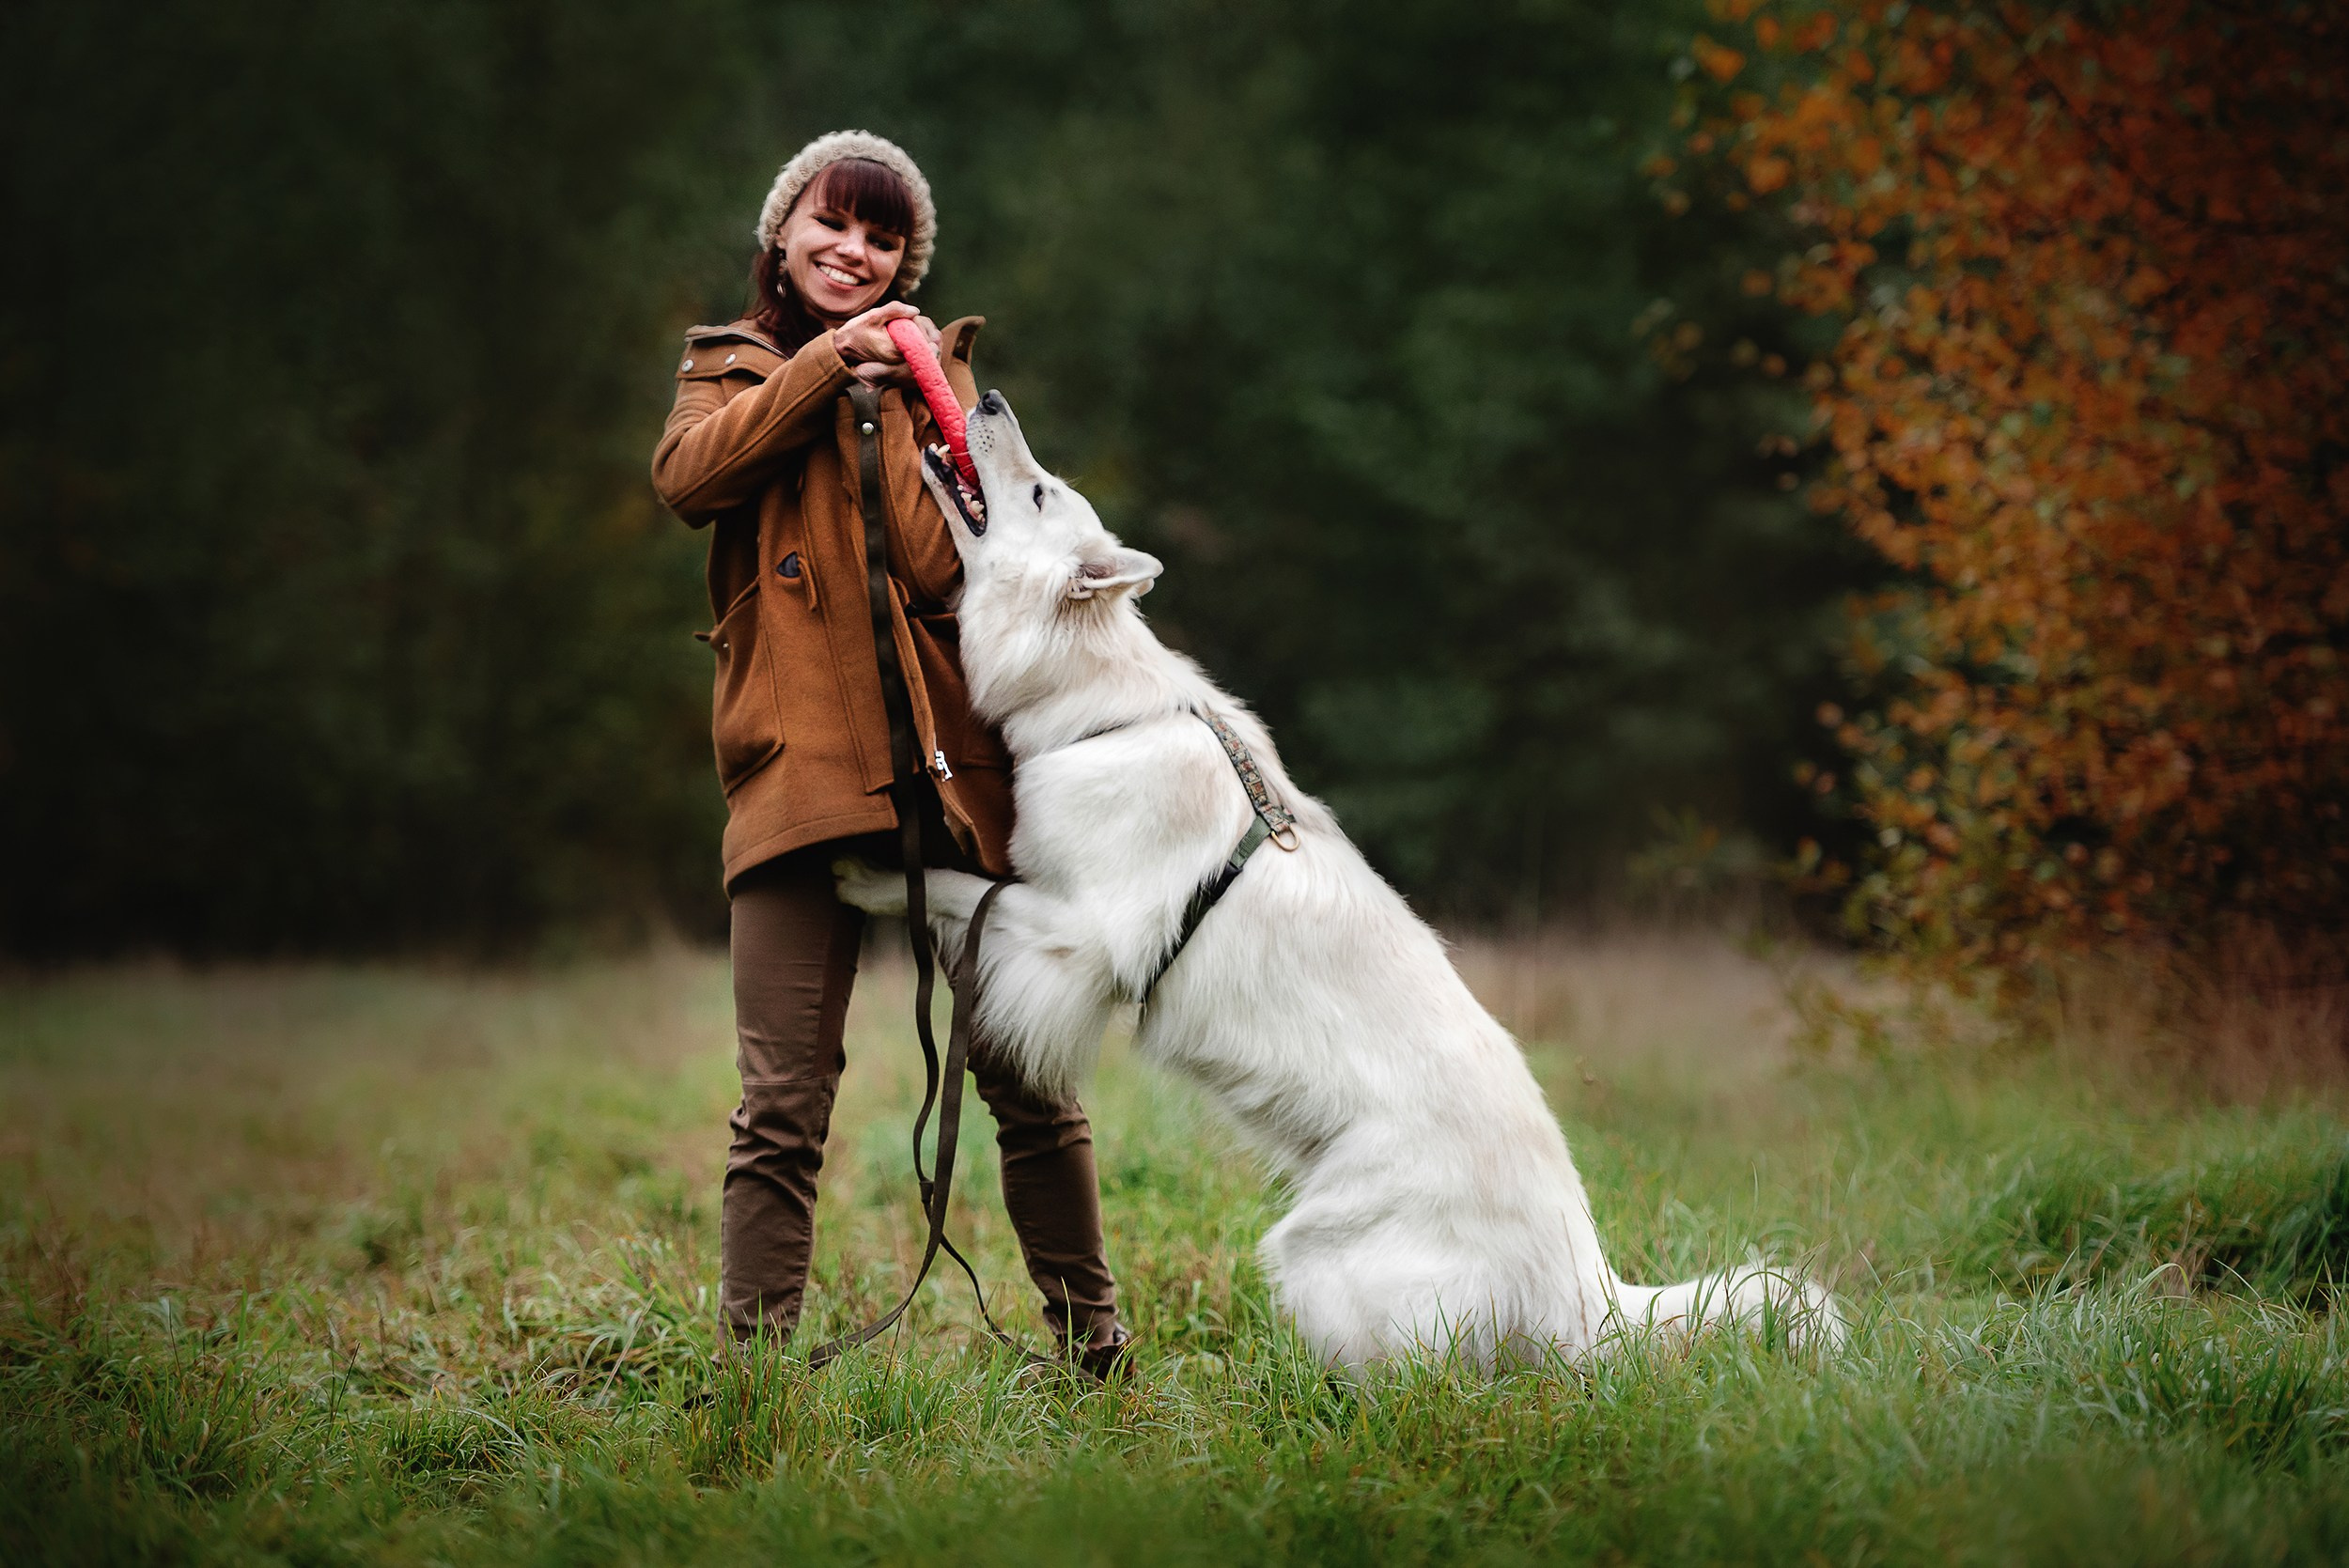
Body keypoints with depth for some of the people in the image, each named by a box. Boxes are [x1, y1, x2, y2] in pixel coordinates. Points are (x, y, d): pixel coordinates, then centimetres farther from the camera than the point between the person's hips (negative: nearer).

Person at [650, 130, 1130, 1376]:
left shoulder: (933, 373, 17)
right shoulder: (734, 366, 17)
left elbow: (953, 561, 1)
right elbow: (686, 476, -8)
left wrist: (901, 396, -6)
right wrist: (825, 365, -8)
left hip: (951, 758, 1)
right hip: (799, 762, -1)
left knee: (1028, 1077, 4)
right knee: (783, 1101, -8)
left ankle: (1094, 1346, 15)